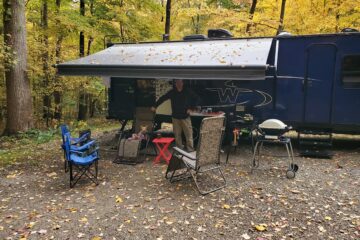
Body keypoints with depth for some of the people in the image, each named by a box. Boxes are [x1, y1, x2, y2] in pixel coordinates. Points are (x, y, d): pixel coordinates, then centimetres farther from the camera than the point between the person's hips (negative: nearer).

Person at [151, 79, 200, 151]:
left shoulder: (188, 91, -1)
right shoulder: (172, 92, 3)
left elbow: (196, 99, 5)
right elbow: (162, 98, 9)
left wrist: (190, 108, -3)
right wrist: (155, 106, 5)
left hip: (185, 117, -2)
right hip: (175, 117, 2)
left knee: (189, 135, -4)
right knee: (177, 135, 7)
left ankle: (190, 150, 2)